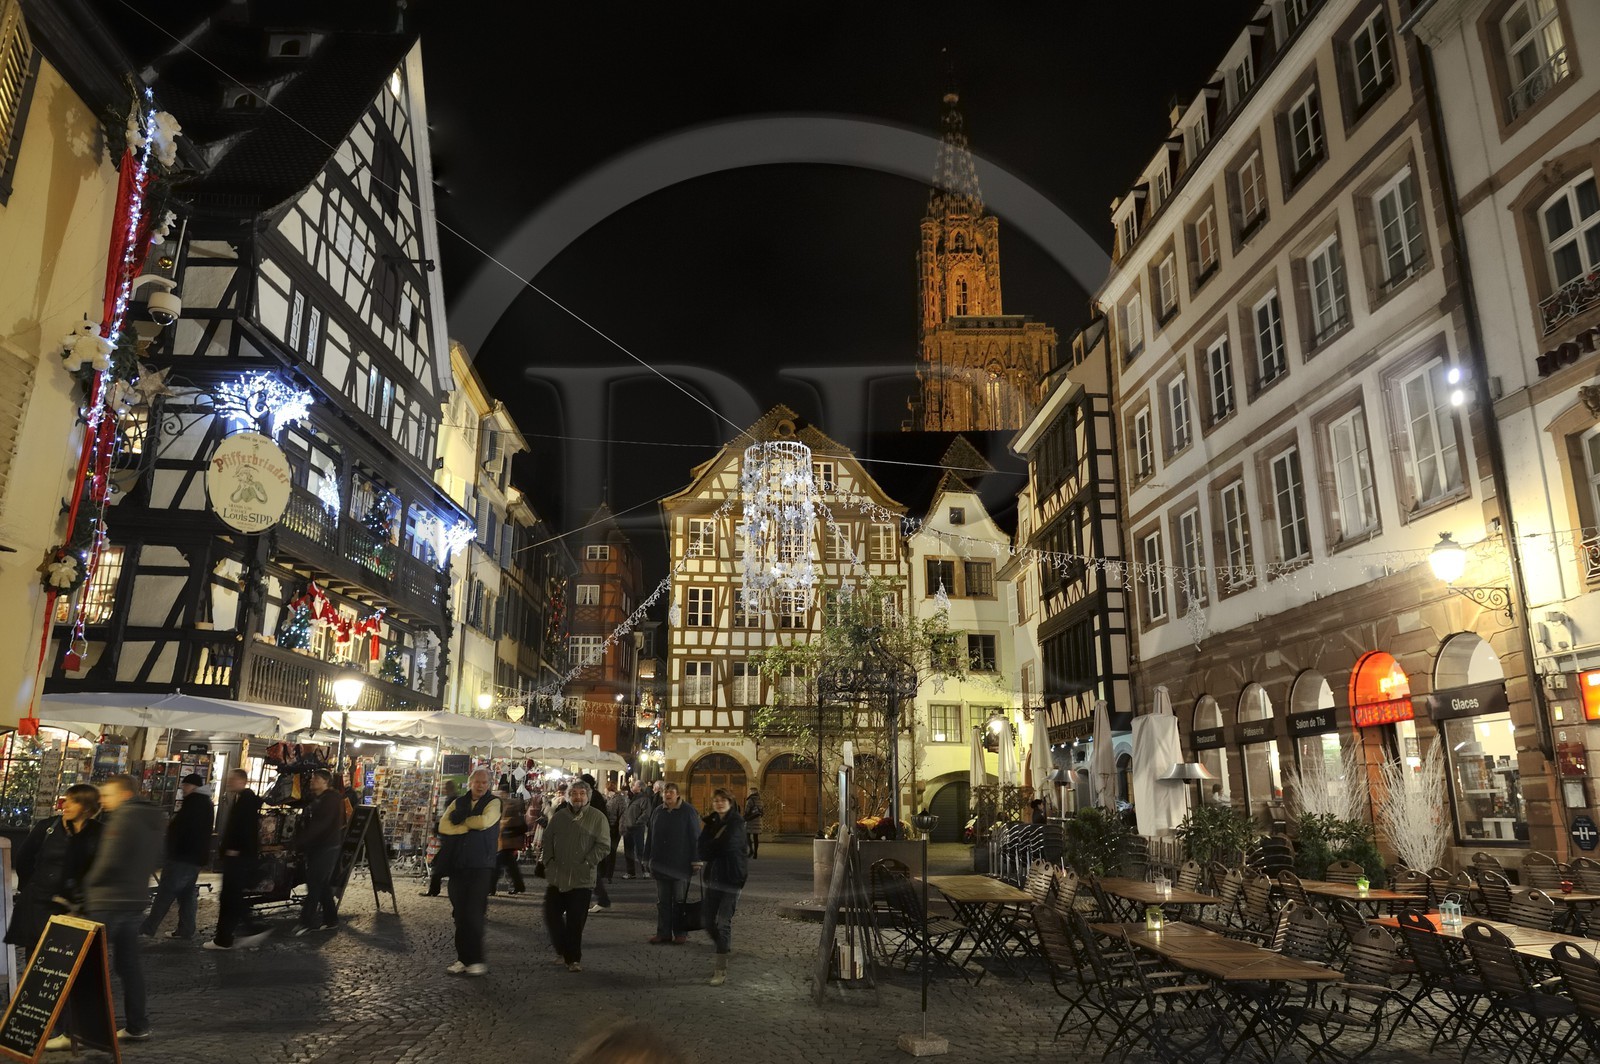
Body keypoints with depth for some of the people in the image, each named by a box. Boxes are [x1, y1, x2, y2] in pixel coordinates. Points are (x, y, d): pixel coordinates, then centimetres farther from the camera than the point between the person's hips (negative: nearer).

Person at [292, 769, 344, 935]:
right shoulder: (315, 799, 17)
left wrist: (299, 841, -23)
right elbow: (307, 823, 15)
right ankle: (331, 919, 17)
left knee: (315, 884, -9)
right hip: (315, 847, 9)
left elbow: (320, 825, -21)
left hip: (326, 847, -9)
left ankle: (307, 922, -7)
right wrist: (299, 843, 3)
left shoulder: (331, 799, -12)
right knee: (322, 885, 11)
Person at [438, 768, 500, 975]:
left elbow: (484, 821, -18)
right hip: (458, 865, 5)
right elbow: (443, 826, -1)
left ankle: (476, 960, -4)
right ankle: (463, 959, 14)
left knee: (474, 914, -9)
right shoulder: (458, 803, 13)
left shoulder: (493, 803, 2)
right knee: (459, 914, 6)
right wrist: (470, 826, -11)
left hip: (481, 866, -5)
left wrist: (462, 820, -2)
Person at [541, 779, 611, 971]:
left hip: (582, 878, -4)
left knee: (575, 921, 0)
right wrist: (549, 861, 5)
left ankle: (574, 958, 14)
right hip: (557, 877, 4)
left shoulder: (597, 817, -4)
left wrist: (587, 863, -13)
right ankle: (562, 949, 29)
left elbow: (603, 845, -7)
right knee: (551, 914, 7)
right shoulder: (559, 816, 9)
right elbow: (547, 839, 16)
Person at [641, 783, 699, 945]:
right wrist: (648, 858, 8)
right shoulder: (657, 812, 7)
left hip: (680, 863, -4)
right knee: (662, 901, 9)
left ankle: (680, 933, 13)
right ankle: (663, 933, 15)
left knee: (680, 900, 4)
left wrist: (695, 860, -10)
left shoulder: (688, 811, -6)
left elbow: (695, 837, -6)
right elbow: (650, 837, 11)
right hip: (661, 863, 4)